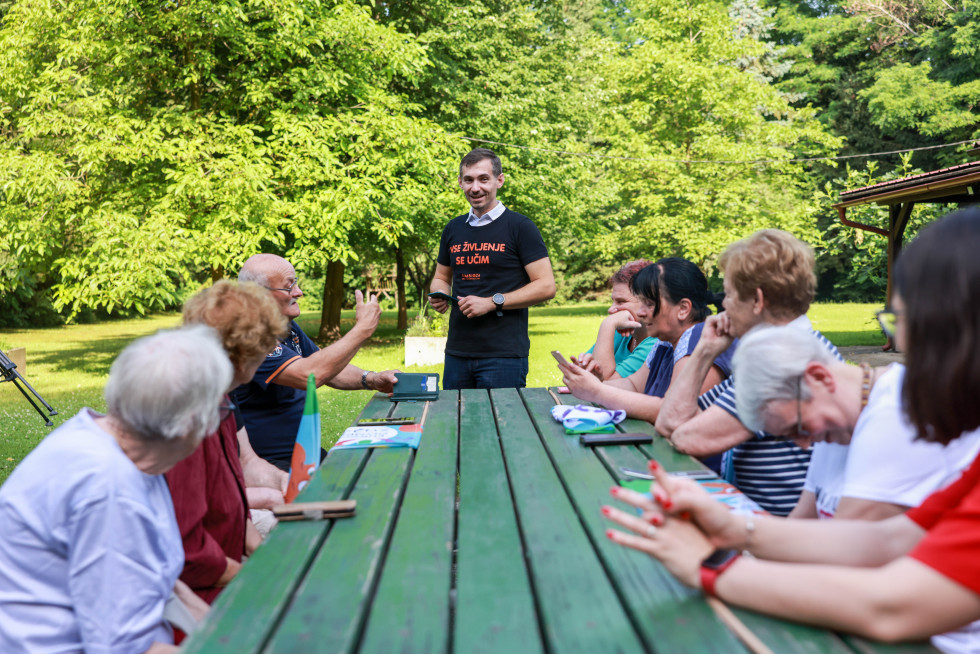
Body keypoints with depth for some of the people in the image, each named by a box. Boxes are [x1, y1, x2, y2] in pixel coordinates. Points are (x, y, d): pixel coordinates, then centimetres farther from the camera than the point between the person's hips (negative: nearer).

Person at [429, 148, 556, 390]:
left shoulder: (519, 227, -3)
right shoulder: (453, 229, 14)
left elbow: (546, 286, -8)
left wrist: (492, 302, -15)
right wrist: (439, 295, 1)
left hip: (504, 356, -5)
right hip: (457, 353, 5)